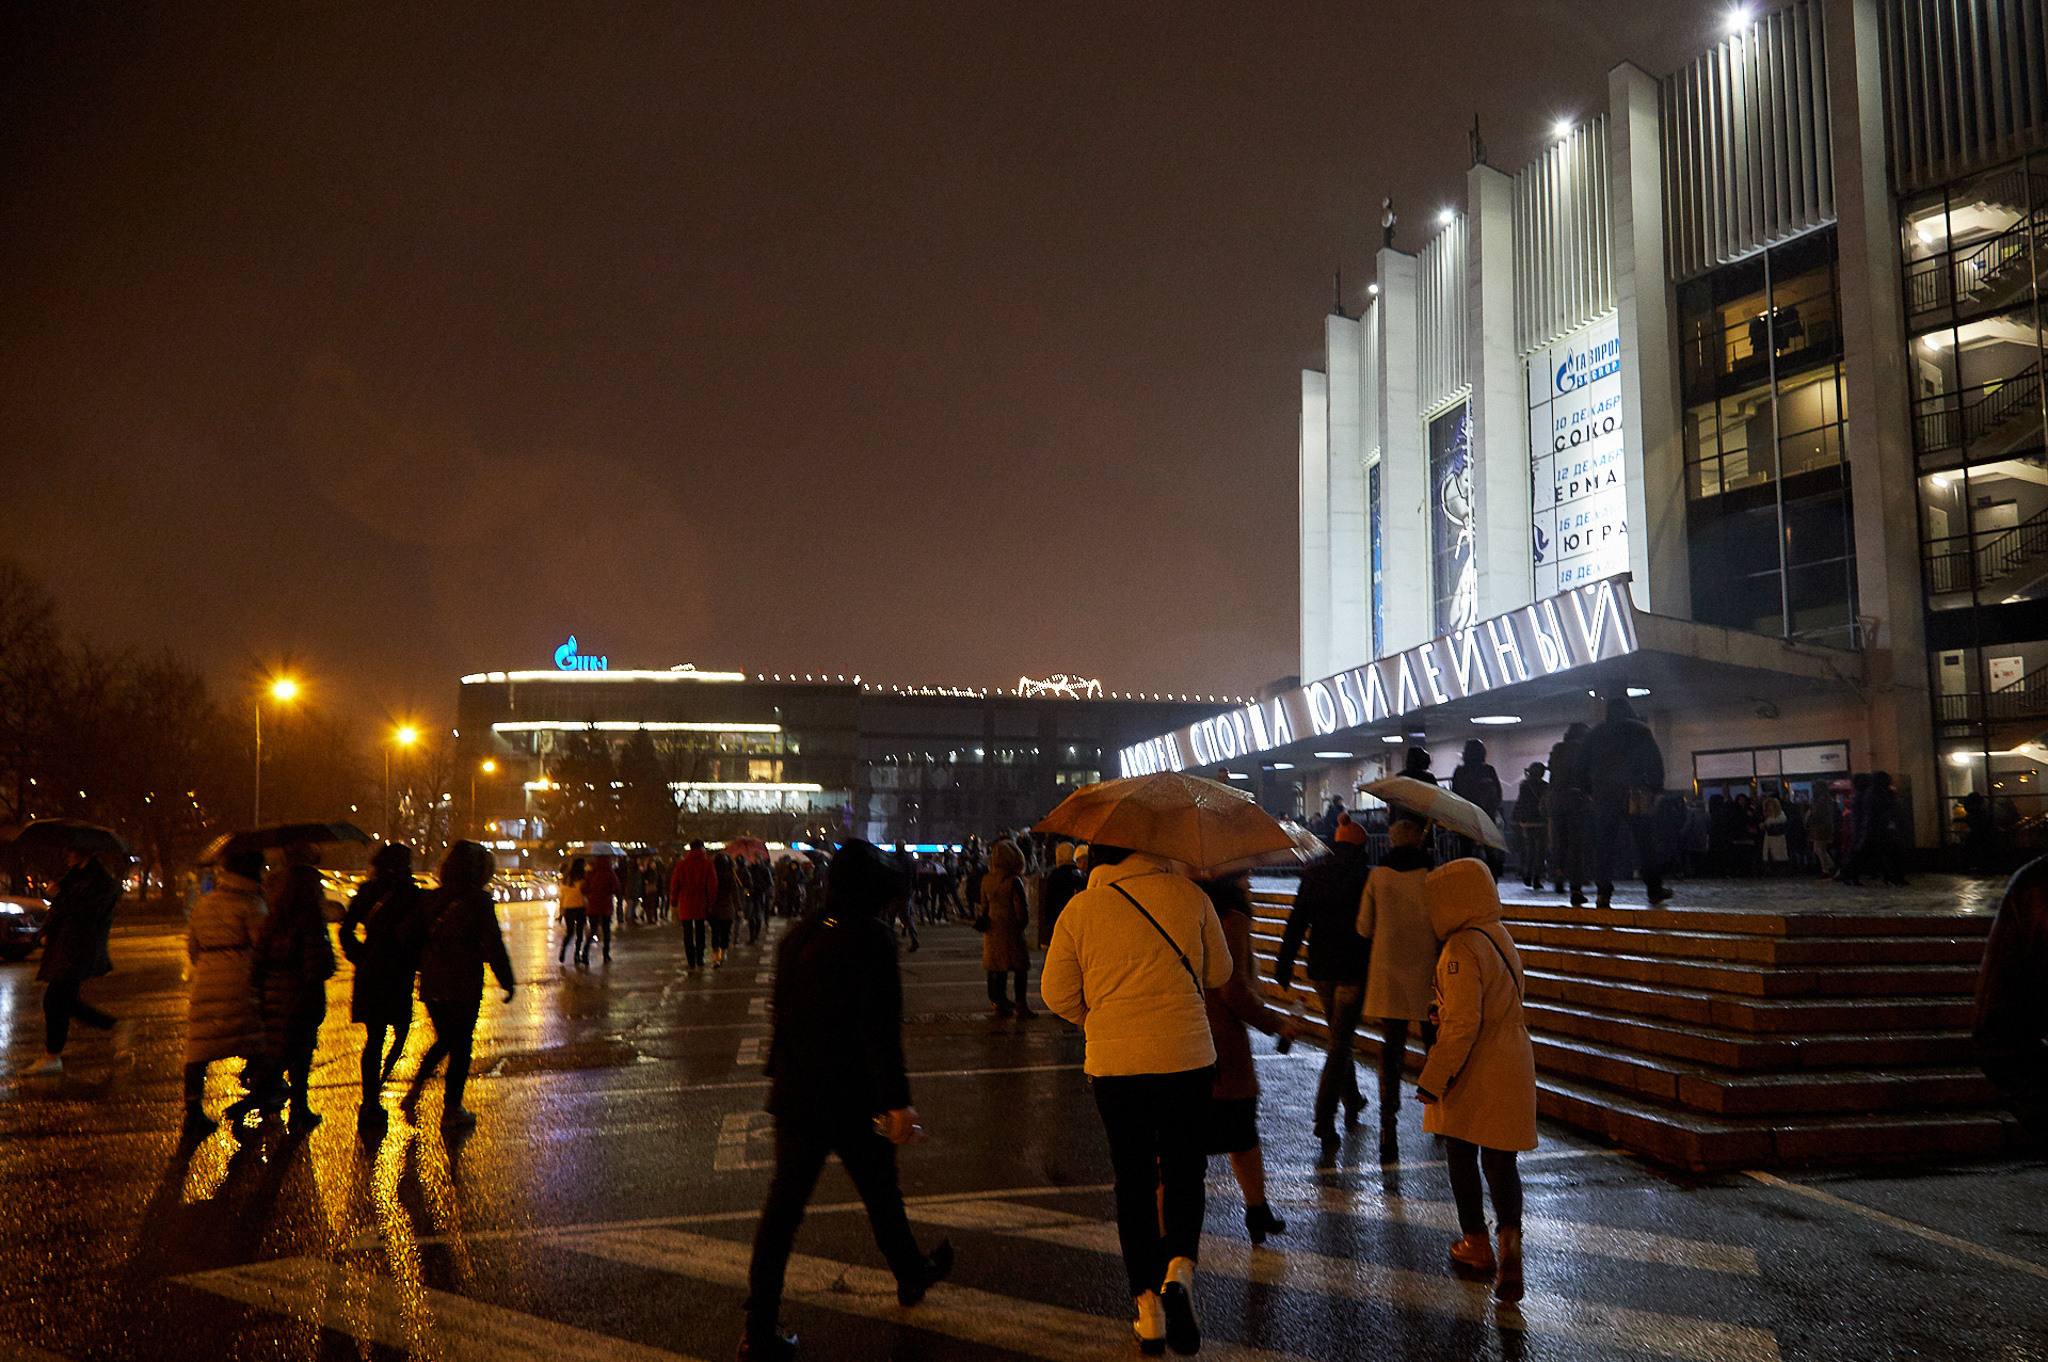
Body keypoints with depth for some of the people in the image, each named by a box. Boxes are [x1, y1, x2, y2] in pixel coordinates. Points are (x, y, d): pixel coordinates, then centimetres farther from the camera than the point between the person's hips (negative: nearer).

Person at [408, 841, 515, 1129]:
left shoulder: (430, 898, 3)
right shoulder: (479, 900, -12)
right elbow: (493, 945, -11)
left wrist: (423, 971, 20)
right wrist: (506, 981, -4)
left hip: (431, 984, 5)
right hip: (464, 985, -5)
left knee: (444, 1038, 23)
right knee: (461, 1045, 6)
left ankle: (417, 1084, 7)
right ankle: (452, 1110, 11)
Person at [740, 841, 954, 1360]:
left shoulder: (799, 935, 6)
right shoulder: (873, 940, -15)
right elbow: (880, 1029, -20)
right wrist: (897, 1101, -18)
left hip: (794, 1096, 5)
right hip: (852, 1098, -5)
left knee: (782, 1205, 7)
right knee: (880, 1193, 17)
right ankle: (911, 1274, 40)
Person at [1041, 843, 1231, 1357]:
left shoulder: (1080, 909, -2)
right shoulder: (1188, 894, -2)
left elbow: (1056, 990, 1)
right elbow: (1219, 972, 8)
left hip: (1112, 1062, 0)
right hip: (1185, 1055, 0)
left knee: (1133, 1180, 12)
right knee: (1183, 1170, 14)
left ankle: (1148, 1305, 14)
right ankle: (1179, 1269, -10)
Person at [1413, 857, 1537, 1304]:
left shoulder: (1461, 950, -20)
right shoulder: (1500, 937, 7)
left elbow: (1461, 1024, -24)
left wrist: (1433, 1080, -19)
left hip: (1473, 1070, -7)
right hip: (1512, 1065, 7)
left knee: (1460, 1156, 12)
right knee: (1499, 1160, 10)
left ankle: (1477, 1245, 22)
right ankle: (1510, 1238, -9)